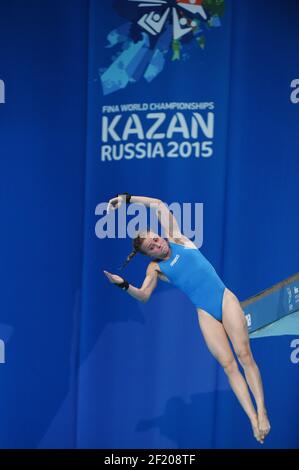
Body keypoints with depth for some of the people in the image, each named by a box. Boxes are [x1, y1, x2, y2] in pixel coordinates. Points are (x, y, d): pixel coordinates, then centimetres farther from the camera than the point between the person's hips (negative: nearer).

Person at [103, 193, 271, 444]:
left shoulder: (176, 238, 7)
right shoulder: (155, 268, 6)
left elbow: (159, 204, 8)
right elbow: (143, 295, -3)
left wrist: (127, 198, 6)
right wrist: (124, 285, -20)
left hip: (226, 299, 0)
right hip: (206, 313, 0)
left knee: (244, 354, -9)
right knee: (228, 364, -7)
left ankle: (261, 411, -8)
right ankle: (253, 419, -7)